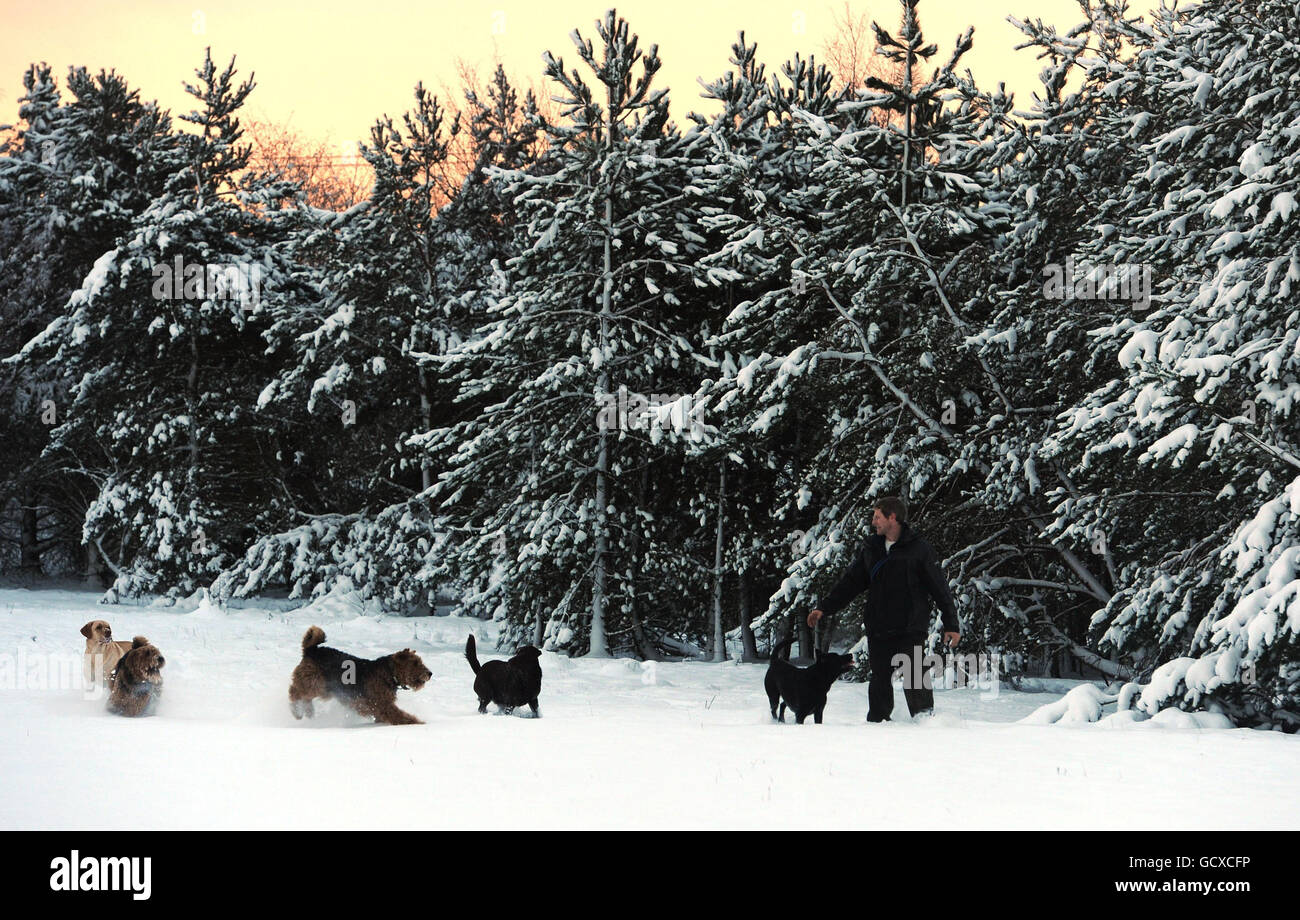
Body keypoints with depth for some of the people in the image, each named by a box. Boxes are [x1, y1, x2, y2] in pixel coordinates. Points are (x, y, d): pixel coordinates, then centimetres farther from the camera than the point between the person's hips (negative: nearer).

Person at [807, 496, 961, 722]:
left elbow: (940, 589, 0)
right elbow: (850, 583, 16)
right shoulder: (870, 549, 12)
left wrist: (951, 624, -2)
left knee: (915, 680, -13)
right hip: (878, 632, 5)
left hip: (911, 630, -5)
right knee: (879, 681, 8)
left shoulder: (919, 549, -2)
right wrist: (824, 608, 8)